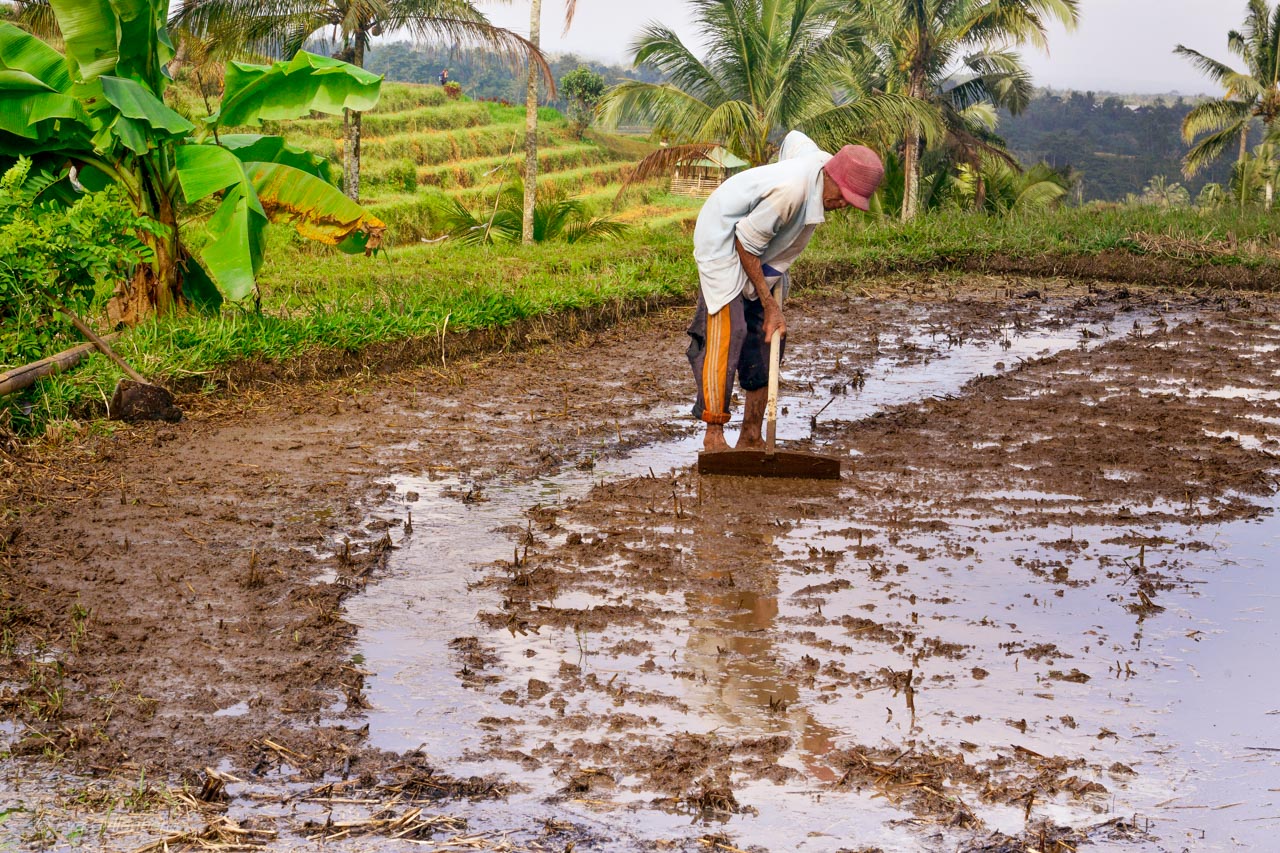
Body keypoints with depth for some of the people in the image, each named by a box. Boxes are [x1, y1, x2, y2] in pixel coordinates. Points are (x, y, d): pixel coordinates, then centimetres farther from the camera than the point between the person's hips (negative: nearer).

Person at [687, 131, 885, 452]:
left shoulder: (823, 162, -10)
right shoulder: (793, 189, -35)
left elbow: (794, 139, 14)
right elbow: (746, 243, -25)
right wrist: (769, 303, -21)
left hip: (763, 254, 9)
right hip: (722, 241, -9)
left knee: (764, 337, 3)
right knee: (726, 331, -17)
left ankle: (752, 437, 6)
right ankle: (714, 434, -13)